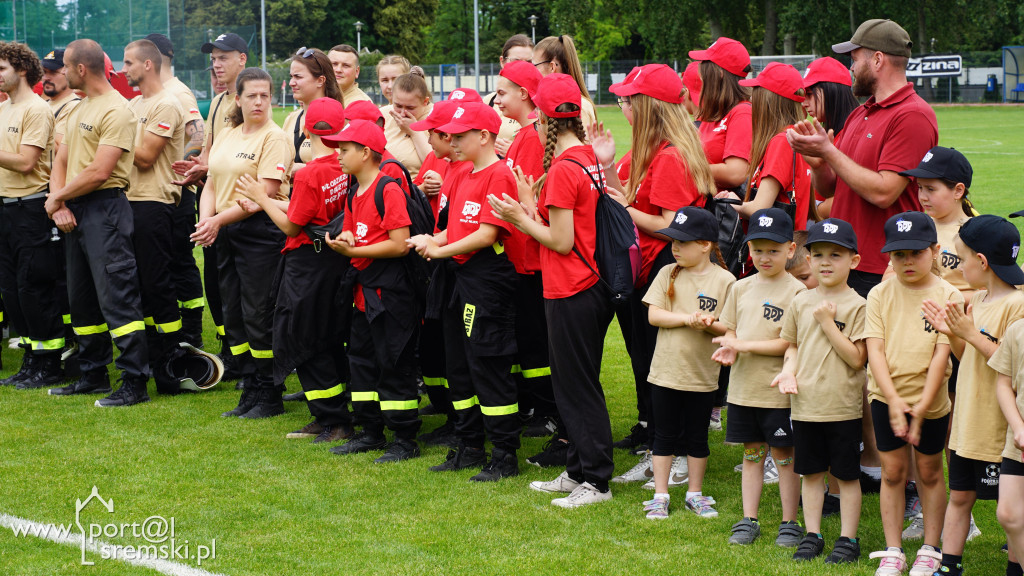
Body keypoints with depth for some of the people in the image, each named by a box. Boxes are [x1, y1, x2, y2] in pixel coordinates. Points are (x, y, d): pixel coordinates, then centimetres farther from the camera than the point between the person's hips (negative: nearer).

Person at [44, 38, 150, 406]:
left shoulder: (116, 111, -13)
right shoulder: (80, 109, 17)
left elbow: (99, 172, -19)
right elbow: (62, 159, 15)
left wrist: (58, 196, -8)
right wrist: (58, 204, -2)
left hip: (105, 209, -10)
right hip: (74, 212, 10)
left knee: (117, 297, -11)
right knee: (82, 299, 15)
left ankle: (135, 383, -10)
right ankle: (94, 374, 26)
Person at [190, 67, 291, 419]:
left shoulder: (274, 137, -9)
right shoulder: (225, 136, 13)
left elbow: (265, 193, -16)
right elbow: (212, 184, 14)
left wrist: (219, 220, -16)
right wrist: (206, 220, -5)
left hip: (259, 231, -7)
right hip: (225, 234, 8)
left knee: (258, 315, -4)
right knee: (233, 315, 10)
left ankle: (269, 396, 8)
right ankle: (250, 392, 20)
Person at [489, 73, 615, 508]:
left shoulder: (563, 169, -20)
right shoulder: (588, 158, 8)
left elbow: (561, 241, -18)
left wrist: (521, 220, -7)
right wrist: (529, 208, 9)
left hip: (571, 295, -9)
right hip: (591, 287, 9)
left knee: (577, 388, 0)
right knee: (577, 385, 17)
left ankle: (596, 481, 7)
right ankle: (578, 471, 26)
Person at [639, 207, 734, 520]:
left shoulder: (724, 280, -5)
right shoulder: (668, 274, 1)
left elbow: (731, 327, -5)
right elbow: (653, 315, -6)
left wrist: (710, 324, -25)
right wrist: (686, 318, -19)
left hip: (702, 374, -1)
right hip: (666, 371, 1)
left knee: (697, 438, 11)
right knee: (665, 435, 8)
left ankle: (695, 494, 25)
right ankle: (660, 496, 16)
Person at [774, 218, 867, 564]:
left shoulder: (856, 305, -9)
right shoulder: (801, 302, 7)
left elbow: (857, 358, -14)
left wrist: (828, 323, -17)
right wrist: (788, 370, -3)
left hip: (842, 406, -4)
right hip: (806, 404, 5)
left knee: (846, 475, 6)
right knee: (811, 473, 13)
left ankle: (848, 539, 16)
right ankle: (812, 535, 24)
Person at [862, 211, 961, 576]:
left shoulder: (947, 296, -6)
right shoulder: (880, 295, 0)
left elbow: (941, 354, -10)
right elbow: (874, 349, -6)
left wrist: (921, 406, -15)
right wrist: (893, 401, -16)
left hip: (930, 399, -1)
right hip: (887, 397, 1)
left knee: (929, 472, 9)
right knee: (892, 472, 6)